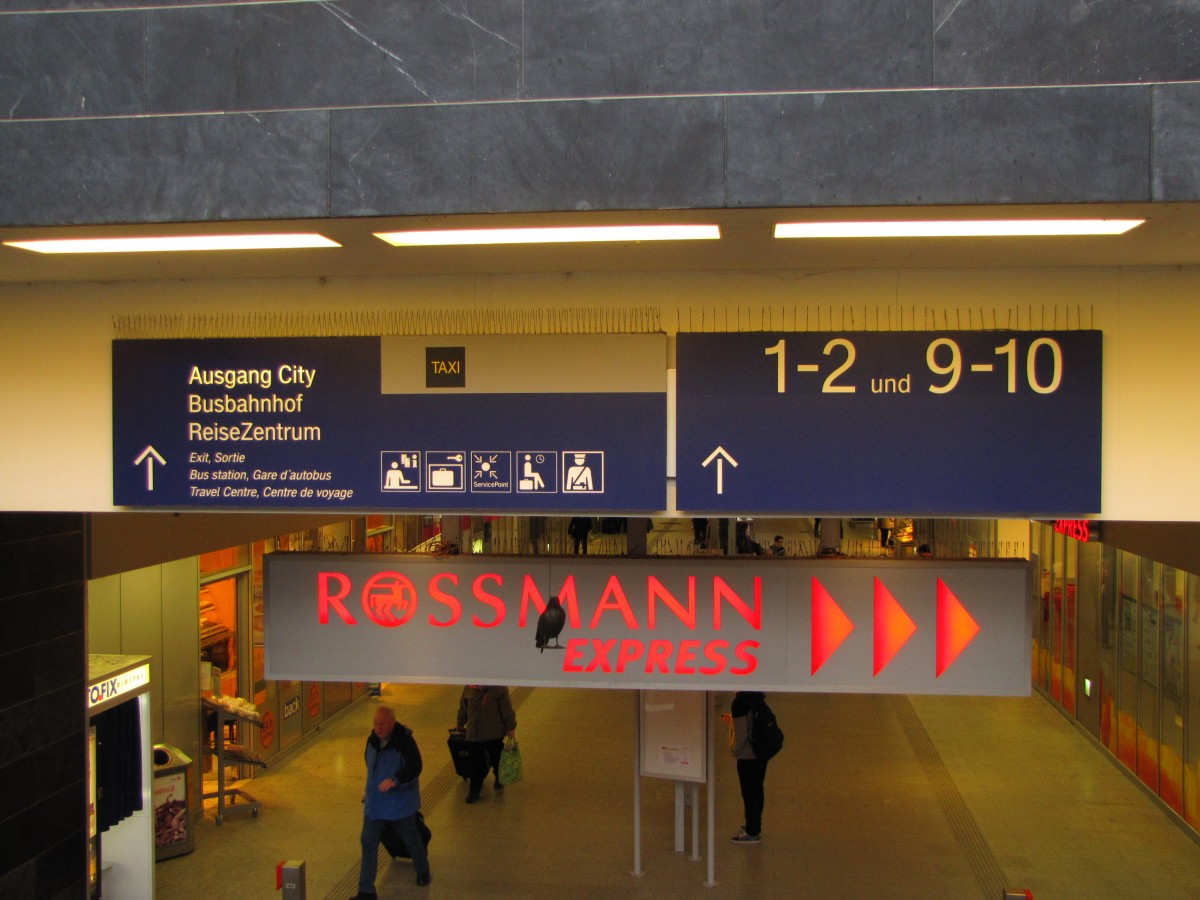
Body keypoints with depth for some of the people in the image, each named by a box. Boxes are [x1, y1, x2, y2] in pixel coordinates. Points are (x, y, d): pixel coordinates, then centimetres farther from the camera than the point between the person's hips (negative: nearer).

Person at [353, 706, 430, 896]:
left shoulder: (404, 740, -22)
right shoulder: (373, 740, 0)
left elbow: (415, 767, -27)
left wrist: (395, 780, -41)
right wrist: (368, 789, 20)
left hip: (400, 803, -5)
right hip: (374, 802, 5)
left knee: (411, 839, 14)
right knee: (368, 843, 3)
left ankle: (422, 870, 43)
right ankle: (366, 889, 13)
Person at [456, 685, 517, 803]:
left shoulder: (499, 689, -16)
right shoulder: (469, 689, -6)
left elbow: (507, 710, -10)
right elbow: (463, 709, 10)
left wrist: (510, 727, -9)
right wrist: (460, 724, 21)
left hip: (494, 735, -1)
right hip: (474, 734, 1)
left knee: (497, 759, 19)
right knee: (476, 763, 4)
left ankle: (499, 779, 45)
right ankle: (474, 791, 17)